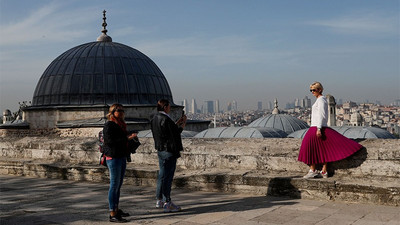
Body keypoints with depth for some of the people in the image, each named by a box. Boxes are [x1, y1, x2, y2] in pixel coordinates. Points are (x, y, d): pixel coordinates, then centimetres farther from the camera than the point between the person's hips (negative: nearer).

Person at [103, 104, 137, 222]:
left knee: (118, 185, 15)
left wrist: (130, 137, 7)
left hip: (122, 157, 9)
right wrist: (127, 138, -24)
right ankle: (112, 214, -3)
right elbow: (110, 141, -21)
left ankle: (116, 209, 27)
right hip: (113, 157, -9)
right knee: (114, 185, -7)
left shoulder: (120, 125, 17)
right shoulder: (109, 125, -10)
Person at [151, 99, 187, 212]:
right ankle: (167, 203, 1)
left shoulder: (155, 118, 9)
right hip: (169, 151, -9)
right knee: (167, 177, -4)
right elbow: (176, 132, -15)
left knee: (162, 175, 17)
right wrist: (183, 124, 0)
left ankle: (159, 200, 25)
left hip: (160, 150, 9)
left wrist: (177, 123, 15)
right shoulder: (165, 119, -20)